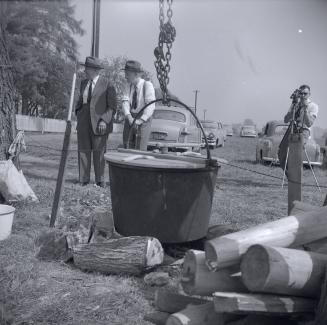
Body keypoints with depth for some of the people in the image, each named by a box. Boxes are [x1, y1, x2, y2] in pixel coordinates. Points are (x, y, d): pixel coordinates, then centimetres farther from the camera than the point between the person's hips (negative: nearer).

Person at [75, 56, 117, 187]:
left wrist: (104, 120, -16)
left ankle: (100, 181, 10)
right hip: (83, 121, 5)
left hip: (99, 122, -5)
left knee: (99, 152, -1)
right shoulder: (84, 83, 13)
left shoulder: (107, 84, -6)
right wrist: (78, 112, 9)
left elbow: (112, 107, -5)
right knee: (83, 150, 2)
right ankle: (83, 180, 9)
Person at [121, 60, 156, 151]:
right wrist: (129, 117, -22)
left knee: (140, 150, -9)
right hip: (130, 119, 5)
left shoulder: (147, 85, -10)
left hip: (144, 120, -5)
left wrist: (140, 120, -27)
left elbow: (150, 105, -17)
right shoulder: (128, 85, 6)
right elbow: (125, 101, -5)